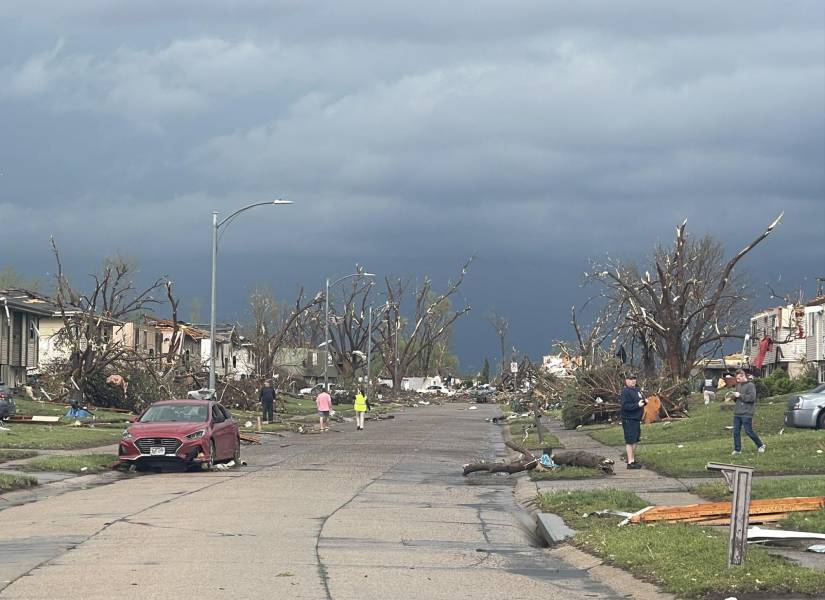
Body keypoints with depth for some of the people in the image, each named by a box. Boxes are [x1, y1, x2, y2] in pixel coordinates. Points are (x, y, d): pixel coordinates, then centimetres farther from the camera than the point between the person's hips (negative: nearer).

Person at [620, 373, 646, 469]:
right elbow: (625, 405, -25)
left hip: (637, 419, 10)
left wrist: (644, 402, 5)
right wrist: (637, 405, -25)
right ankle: (630, 462, -5)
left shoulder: (637, 389, 14)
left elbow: (641, 400, 27)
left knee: (635, 440, 17)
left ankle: (632, 459, 28)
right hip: (629, 420, -10)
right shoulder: (625, 392, -16)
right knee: (630, 441, -7)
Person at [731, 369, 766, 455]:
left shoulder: (750, 385, -9)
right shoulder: (738, 385, 16)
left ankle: (760, 445, 15)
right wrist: (734, 396, 4)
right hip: (737, 413, 7)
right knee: (736, 431, 3)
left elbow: (752, 397, -20)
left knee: (749, 431, -3)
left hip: (746, 413, -7)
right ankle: (737, 449, 9)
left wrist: (740, 395, -17)